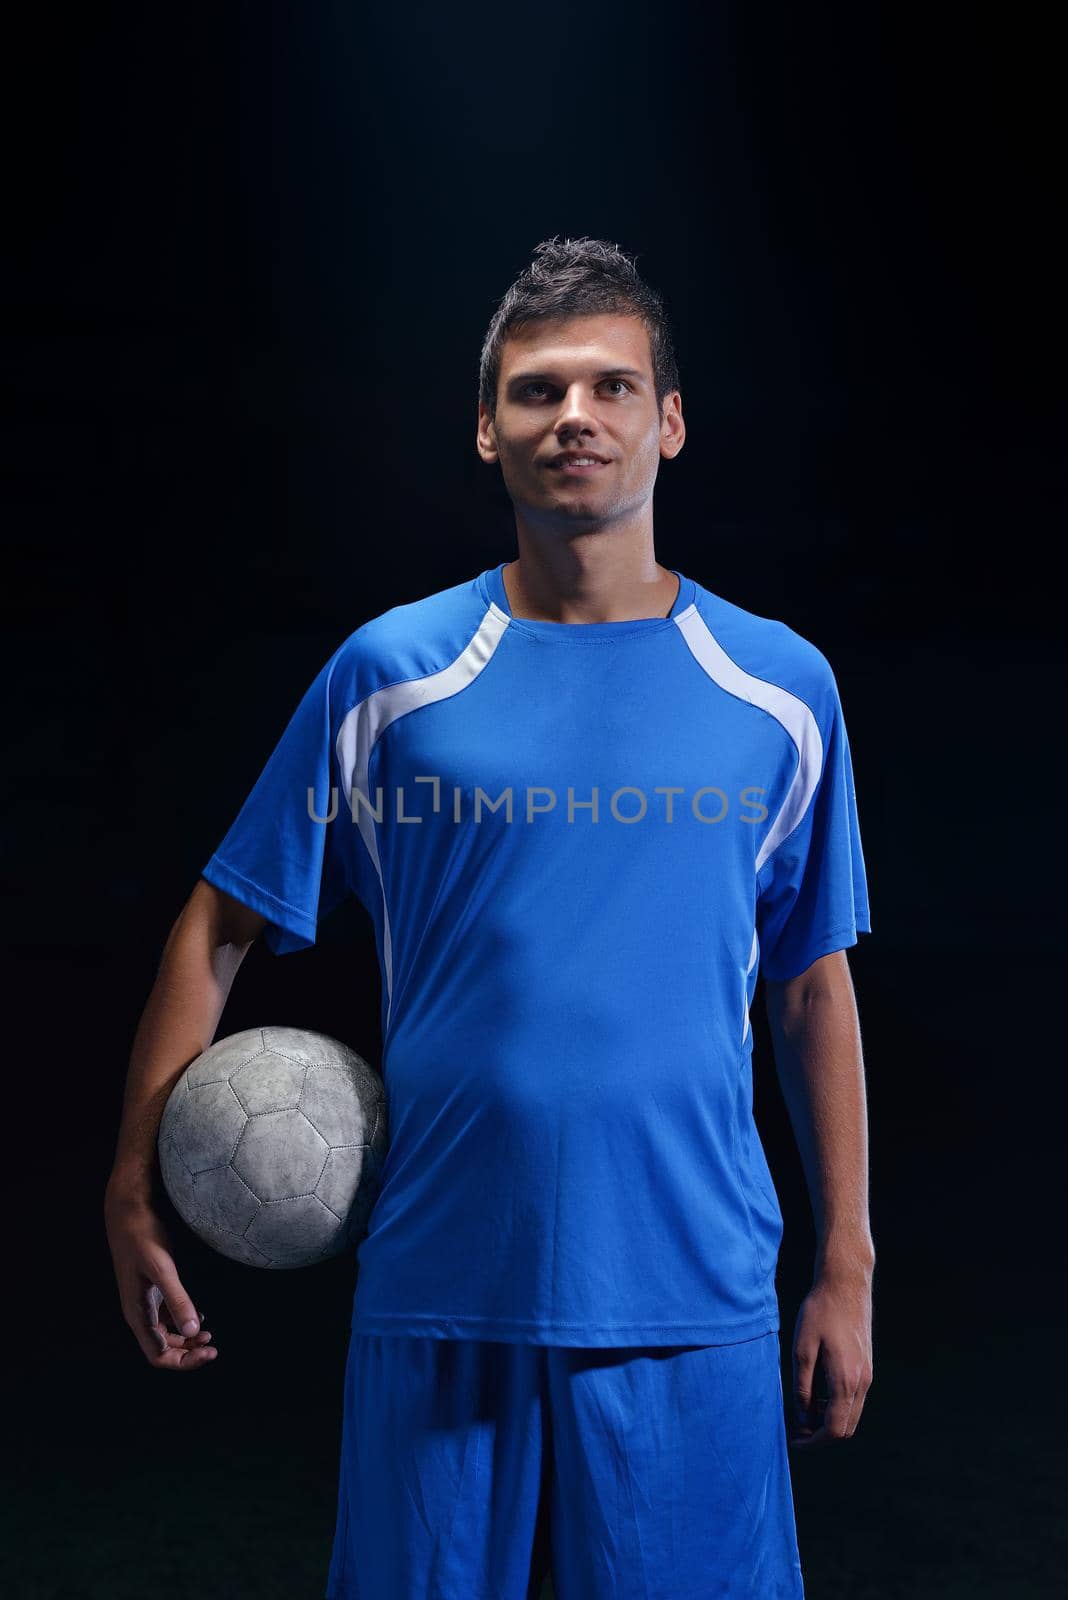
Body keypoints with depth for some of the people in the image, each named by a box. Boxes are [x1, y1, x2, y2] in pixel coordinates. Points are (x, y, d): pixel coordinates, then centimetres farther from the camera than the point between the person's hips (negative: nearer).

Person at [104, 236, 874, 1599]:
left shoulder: (780, 687, 2)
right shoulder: (388, 672, -1)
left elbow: (813, 989, 8)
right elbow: (217, 930, 3)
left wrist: (847, 1269, 7)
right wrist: (135, 1190, -3)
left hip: (692, 1308, 1)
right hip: (436, 1296, 0)